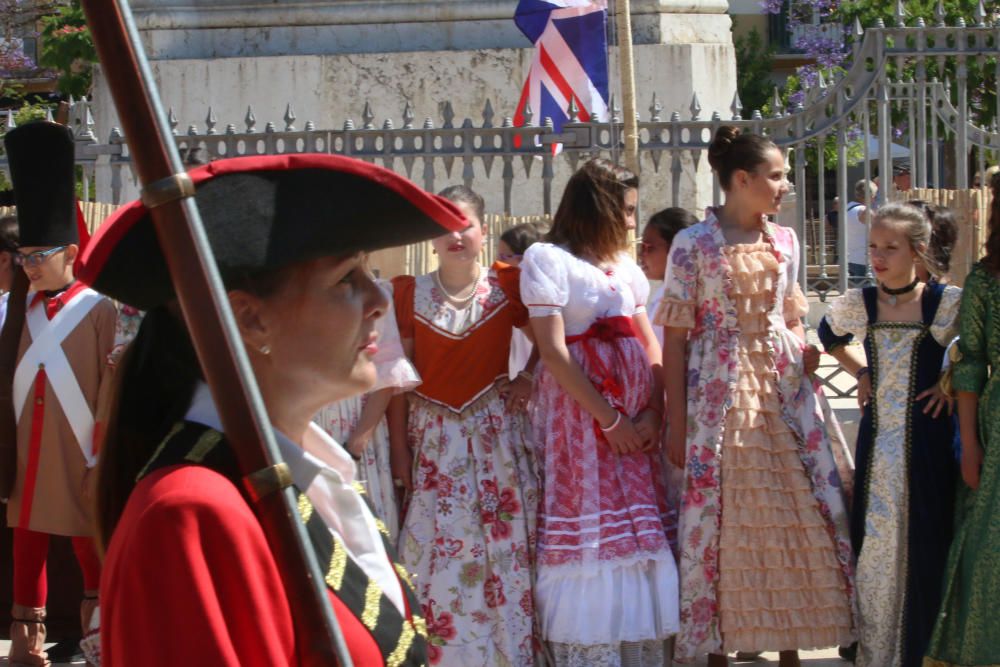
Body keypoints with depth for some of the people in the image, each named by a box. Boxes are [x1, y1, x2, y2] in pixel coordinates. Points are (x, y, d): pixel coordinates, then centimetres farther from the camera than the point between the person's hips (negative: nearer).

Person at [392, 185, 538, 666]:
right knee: (442, 559, -1)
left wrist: (528, 380, -2)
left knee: (505, 555, -2)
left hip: (497, 433, -1)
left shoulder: (505, 287, 2)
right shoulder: (411, 294, 4)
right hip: (435, 440, 1)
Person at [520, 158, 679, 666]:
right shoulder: (549, 259, -5)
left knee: (639, 535, 3)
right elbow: (553, 352, -12)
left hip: (634, 420, 6)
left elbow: (650, 347, 11)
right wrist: (608, 419, -13)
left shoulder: (625, 265, 15)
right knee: (587, 536, -7)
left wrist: (654, 413, -6)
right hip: (579, 411, -6)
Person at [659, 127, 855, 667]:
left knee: (800, 515, 2)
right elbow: (675, 338, -7)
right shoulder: (694, 244, -6)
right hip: (719, 393, -5)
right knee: (719, 520, -1)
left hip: (784, 386, 5)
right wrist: (676, 425, -10)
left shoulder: (784, 241, 8)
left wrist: (806, 389, 9)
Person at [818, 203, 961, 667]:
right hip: (877, 438, 3)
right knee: (873, 541, 7)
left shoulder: (948, 303, -9)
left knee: (925, 543, 0)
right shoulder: (858, 304, 3)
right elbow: (829, 337, 24)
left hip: (927, 438, -3)